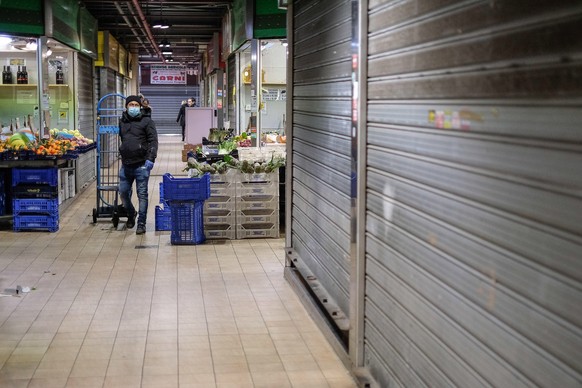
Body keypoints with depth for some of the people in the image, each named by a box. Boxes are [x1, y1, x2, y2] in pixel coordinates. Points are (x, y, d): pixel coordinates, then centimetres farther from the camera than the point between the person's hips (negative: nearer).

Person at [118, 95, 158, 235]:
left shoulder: (146, 121, -1)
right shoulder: (122, 122, 14)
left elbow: (153, 141, -8)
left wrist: (151, 158, -18)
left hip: (141, 164, -5)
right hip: (126, 164, 5)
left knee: (142, 194, -1)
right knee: (123, 192, 10)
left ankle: (141, 224, 6)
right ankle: (131, 214, 37)